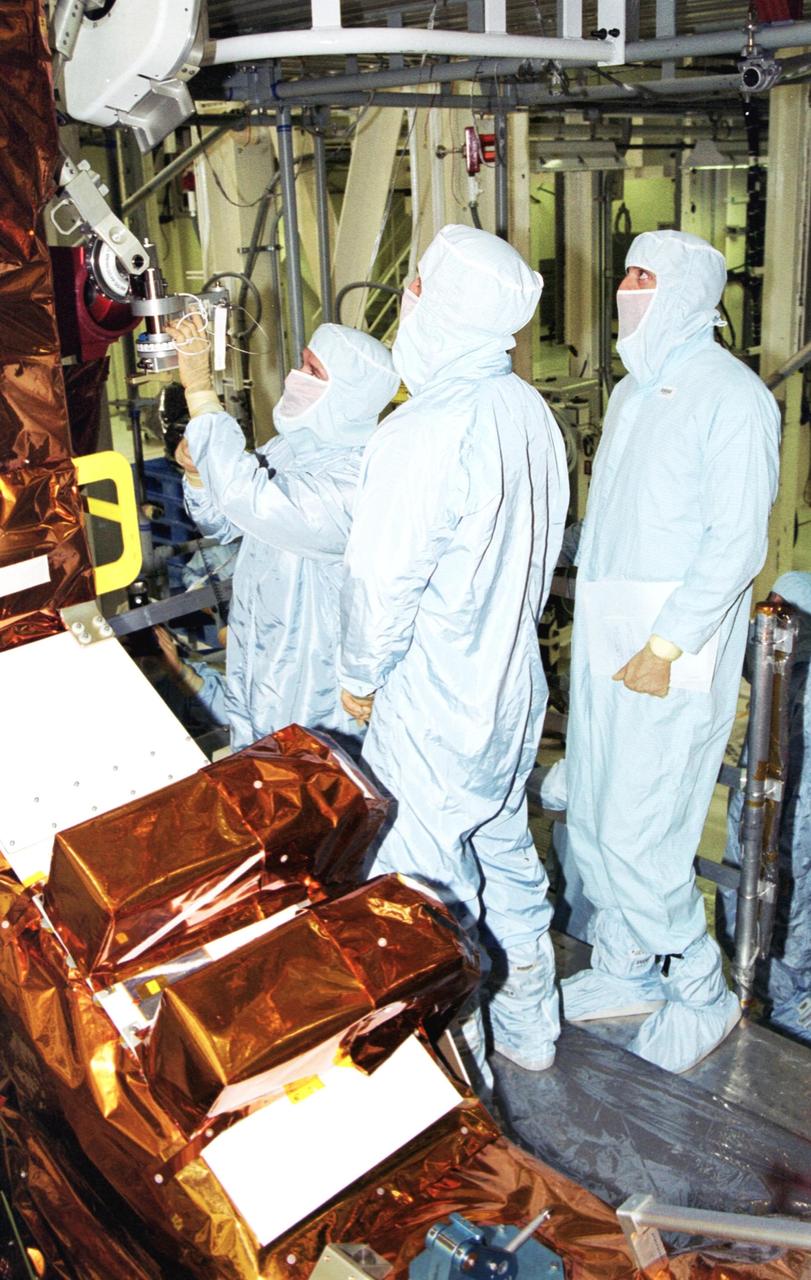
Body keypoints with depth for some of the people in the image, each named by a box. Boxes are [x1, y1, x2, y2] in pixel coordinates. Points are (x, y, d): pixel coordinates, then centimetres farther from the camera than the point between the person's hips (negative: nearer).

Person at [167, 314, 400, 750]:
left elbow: (246, 498, -41)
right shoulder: (292, 445, -1)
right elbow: (222, 524, 7)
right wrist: (196, 468, -14)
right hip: (257, 661, 8)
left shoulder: (355, 481, -28)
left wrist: (199, 387, -38)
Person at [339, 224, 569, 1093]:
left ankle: (454, 1079, 23)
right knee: (504, 854, 23)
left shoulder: (426, 432, -26)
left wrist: (361, 678, -4)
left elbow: (382, 580, -21)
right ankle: (529, 1028, 41)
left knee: (428, 896, 7)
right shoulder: (529, 411, 2)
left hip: (433, 712, -9)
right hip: (513, 691, 9)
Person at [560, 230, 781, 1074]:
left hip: (672, 649, -8)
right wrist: (596, 625, 13)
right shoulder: (632, 389, 16)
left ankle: (700, 994, 17)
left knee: (638, 836, -5)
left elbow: (736, 542, -17)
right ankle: (625, 970, 32)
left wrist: (665, 647, -20)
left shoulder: (730, 395, -11)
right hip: (604, 638, 8)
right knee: (590, 820, 13)